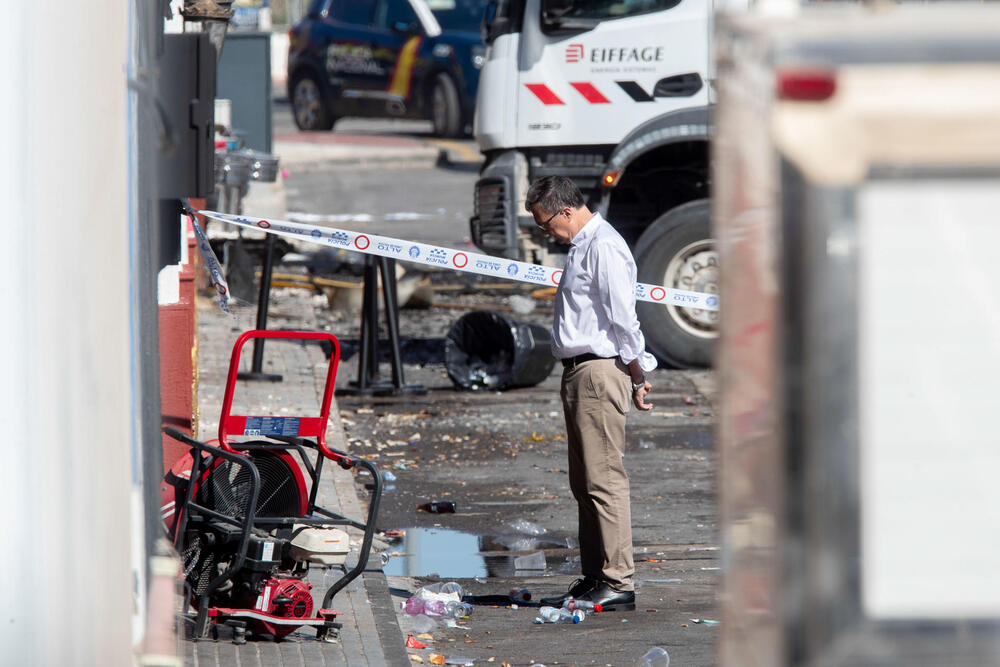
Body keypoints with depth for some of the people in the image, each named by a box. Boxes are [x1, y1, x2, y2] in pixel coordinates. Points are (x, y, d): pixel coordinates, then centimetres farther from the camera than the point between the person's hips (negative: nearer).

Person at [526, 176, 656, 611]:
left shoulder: (604, 248, -14)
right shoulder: (581, 246, 19)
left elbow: (622, 319, -16)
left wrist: (637, 376, -13)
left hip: (600, 372, -11)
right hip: (579, 373, 11)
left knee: (604, 479, -11)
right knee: (585, 484, 12)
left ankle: (618, 583, -11)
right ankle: (593, 579, 16)